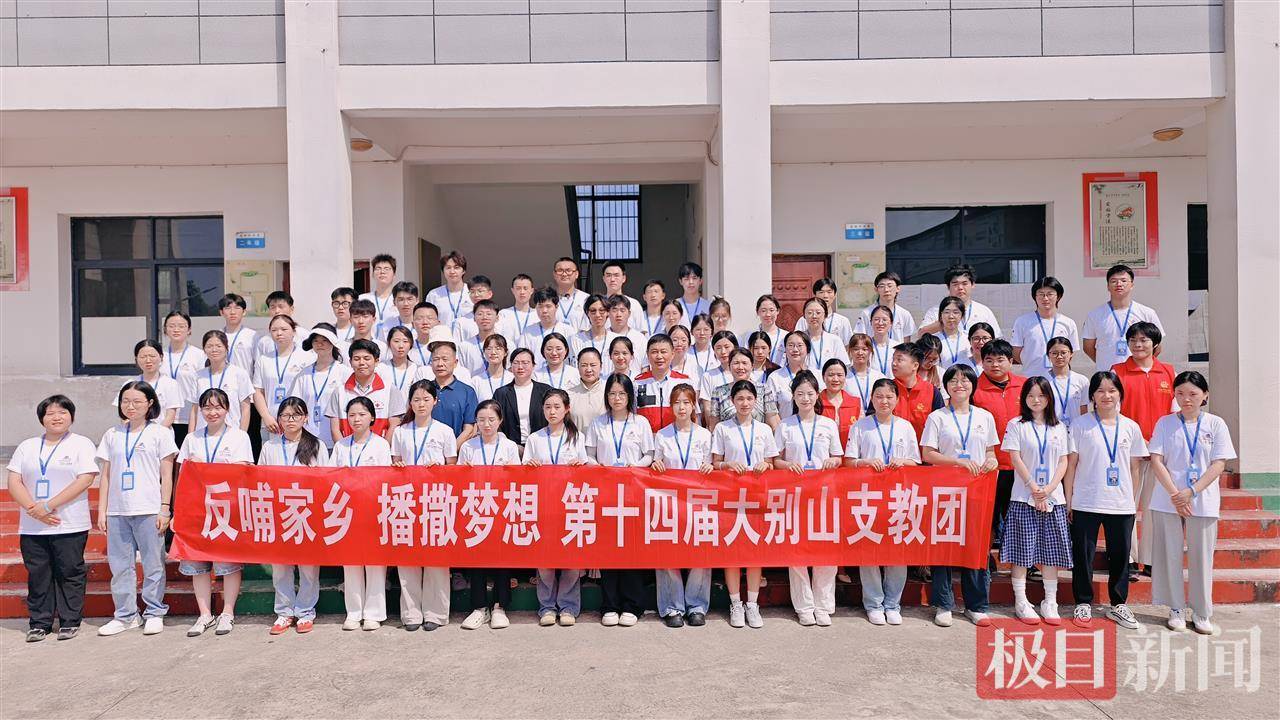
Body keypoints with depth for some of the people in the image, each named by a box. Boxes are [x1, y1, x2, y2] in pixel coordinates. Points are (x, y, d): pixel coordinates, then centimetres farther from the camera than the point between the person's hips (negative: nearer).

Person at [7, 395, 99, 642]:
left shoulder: (81, 444, 1)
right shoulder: (27, 446, 14)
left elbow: (85, 480, -10)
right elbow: (14, 482, 6)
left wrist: (48, 505, -15)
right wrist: (33, 509, -10)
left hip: (70, 526, -4)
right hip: (31, 527, 4)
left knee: (69, 573, 1)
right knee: (37, 575, 7)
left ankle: (70, 622, 11)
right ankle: (39, 623, 18)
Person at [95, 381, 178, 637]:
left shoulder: (160, 433, 2)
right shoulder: (112, 434, 12)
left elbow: (167, 475, 0)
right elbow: (106, 475, 13)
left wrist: (165, 509, -6)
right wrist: (101, 511, 7)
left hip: (149, 510, -3)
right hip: (117, 510, 4)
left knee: (153, 563, 2)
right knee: (120, 565, 7)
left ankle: (155, 613, 13)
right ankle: (126, 615, 18)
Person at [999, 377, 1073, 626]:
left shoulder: (1059, 427, 11)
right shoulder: (1016, 425, 2)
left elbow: (1063, 462, 7)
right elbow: (1015, 459, -5)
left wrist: (1049, 489, -8)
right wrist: (1034, 488, -12)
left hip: (1053, 498, 3)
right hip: (1024, 497, -3)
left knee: (1051, 551, 5)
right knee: (1022, 550, -1)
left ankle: (1050, 602, 13)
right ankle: (1021, 601, 6)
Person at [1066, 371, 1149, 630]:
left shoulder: (1130, 427, 5)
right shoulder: (1080, 425, -2)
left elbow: (1133, 468, 10)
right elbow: (1071, 465, 0)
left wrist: (1134, 502, 9)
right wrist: (1068, 500, -3)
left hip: (1121, 505, 2)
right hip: (1085, 503, -2)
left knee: (1120, 555, 11)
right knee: (1083, 555, 4)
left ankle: (1118, 605, 25)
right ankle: (1084, 604, 17)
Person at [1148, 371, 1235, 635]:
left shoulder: (1215, 424, 2)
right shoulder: (1165, 423, 2)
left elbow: (1219, 464, -3)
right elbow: (1156, 461, -2)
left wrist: (1191, 492, -14)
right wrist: (1175, 495, -13)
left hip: (1203, 502, 0)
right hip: (1168, 501, 0)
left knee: (1201, 556, 5)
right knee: (1170, 554, 4)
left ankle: (1201, 612, 18)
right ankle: (1176, 609, 16)